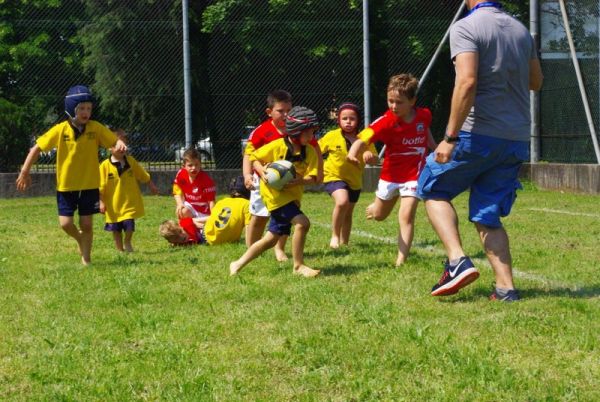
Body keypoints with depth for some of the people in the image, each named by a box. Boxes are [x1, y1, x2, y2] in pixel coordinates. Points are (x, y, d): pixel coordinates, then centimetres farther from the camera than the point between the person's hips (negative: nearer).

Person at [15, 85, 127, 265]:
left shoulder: (96, 128, -7)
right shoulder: (60, 130, -9)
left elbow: (114, 140, -4)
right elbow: (37, 148, -2)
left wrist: (120, 144, -30)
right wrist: (25, 172, -4)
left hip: (89, 185, 0)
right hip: (65, 185, 0)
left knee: (86, 224, 3)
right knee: (66, 223, -5)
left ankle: (86, 259, 18)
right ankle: (79, 239, 29)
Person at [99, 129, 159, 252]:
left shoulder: (130, 161, 0)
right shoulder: (105, 165, -11)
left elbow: (144, 176, 14)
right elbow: (101, 186, -9)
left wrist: (151, 186, 21)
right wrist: (101, 202, -12)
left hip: (130, 202, 1)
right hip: (113, 205, -1)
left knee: (129, 226, -7)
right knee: (116, 229, 8)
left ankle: (127, 243, 21)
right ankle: (119, 249, 25)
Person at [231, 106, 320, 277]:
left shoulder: (310, 152, 0)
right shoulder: (277, 146, -13)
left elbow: (312, 178, -5)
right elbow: (254, 158, -1)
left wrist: (300, 181, -23)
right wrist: (262, 171, -19)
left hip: (292, 195, 7)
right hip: (275, 193, -7)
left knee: (271, 238, 12)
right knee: (302, 222, -24)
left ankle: (238, 264, 24)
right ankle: (299, 266, -13)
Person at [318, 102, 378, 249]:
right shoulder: (331, 136, -11)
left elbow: (375, 160, -9)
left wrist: (369, 155, -30)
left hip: (354, 180, 4)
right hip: (334, 176, -4)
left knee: (348, 213, 17)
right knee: (342, 201, -30)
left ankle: (344, 242, 35)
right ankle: (335, 236, -15)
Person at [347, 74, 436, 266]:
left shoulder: (424, 115, -11)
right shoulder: (386, 121, -23)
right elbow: (364, 137, -39)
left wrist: (434, 148, 15)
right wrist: (353, 152, -57)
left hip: (414, 175, 0)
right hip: (390, 174, 0)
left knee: (406, 217, -14)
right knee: (379, 215, 21)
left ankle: (401, 261, -11)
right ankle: (374, 206, 59)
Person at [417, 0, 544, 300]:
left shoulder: (466, 28, -10)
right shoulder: (521, 31, 12)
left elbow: (467, 82, -22)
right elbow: (536, 82, 22)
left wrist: (450, 138, -21)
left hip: (477, 135, -6)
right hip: (517, 140, 6)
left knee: (433, 188, 13)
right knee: (487, 216, 14)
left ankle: (458, 261, -6)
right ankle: (505, 288, 1)